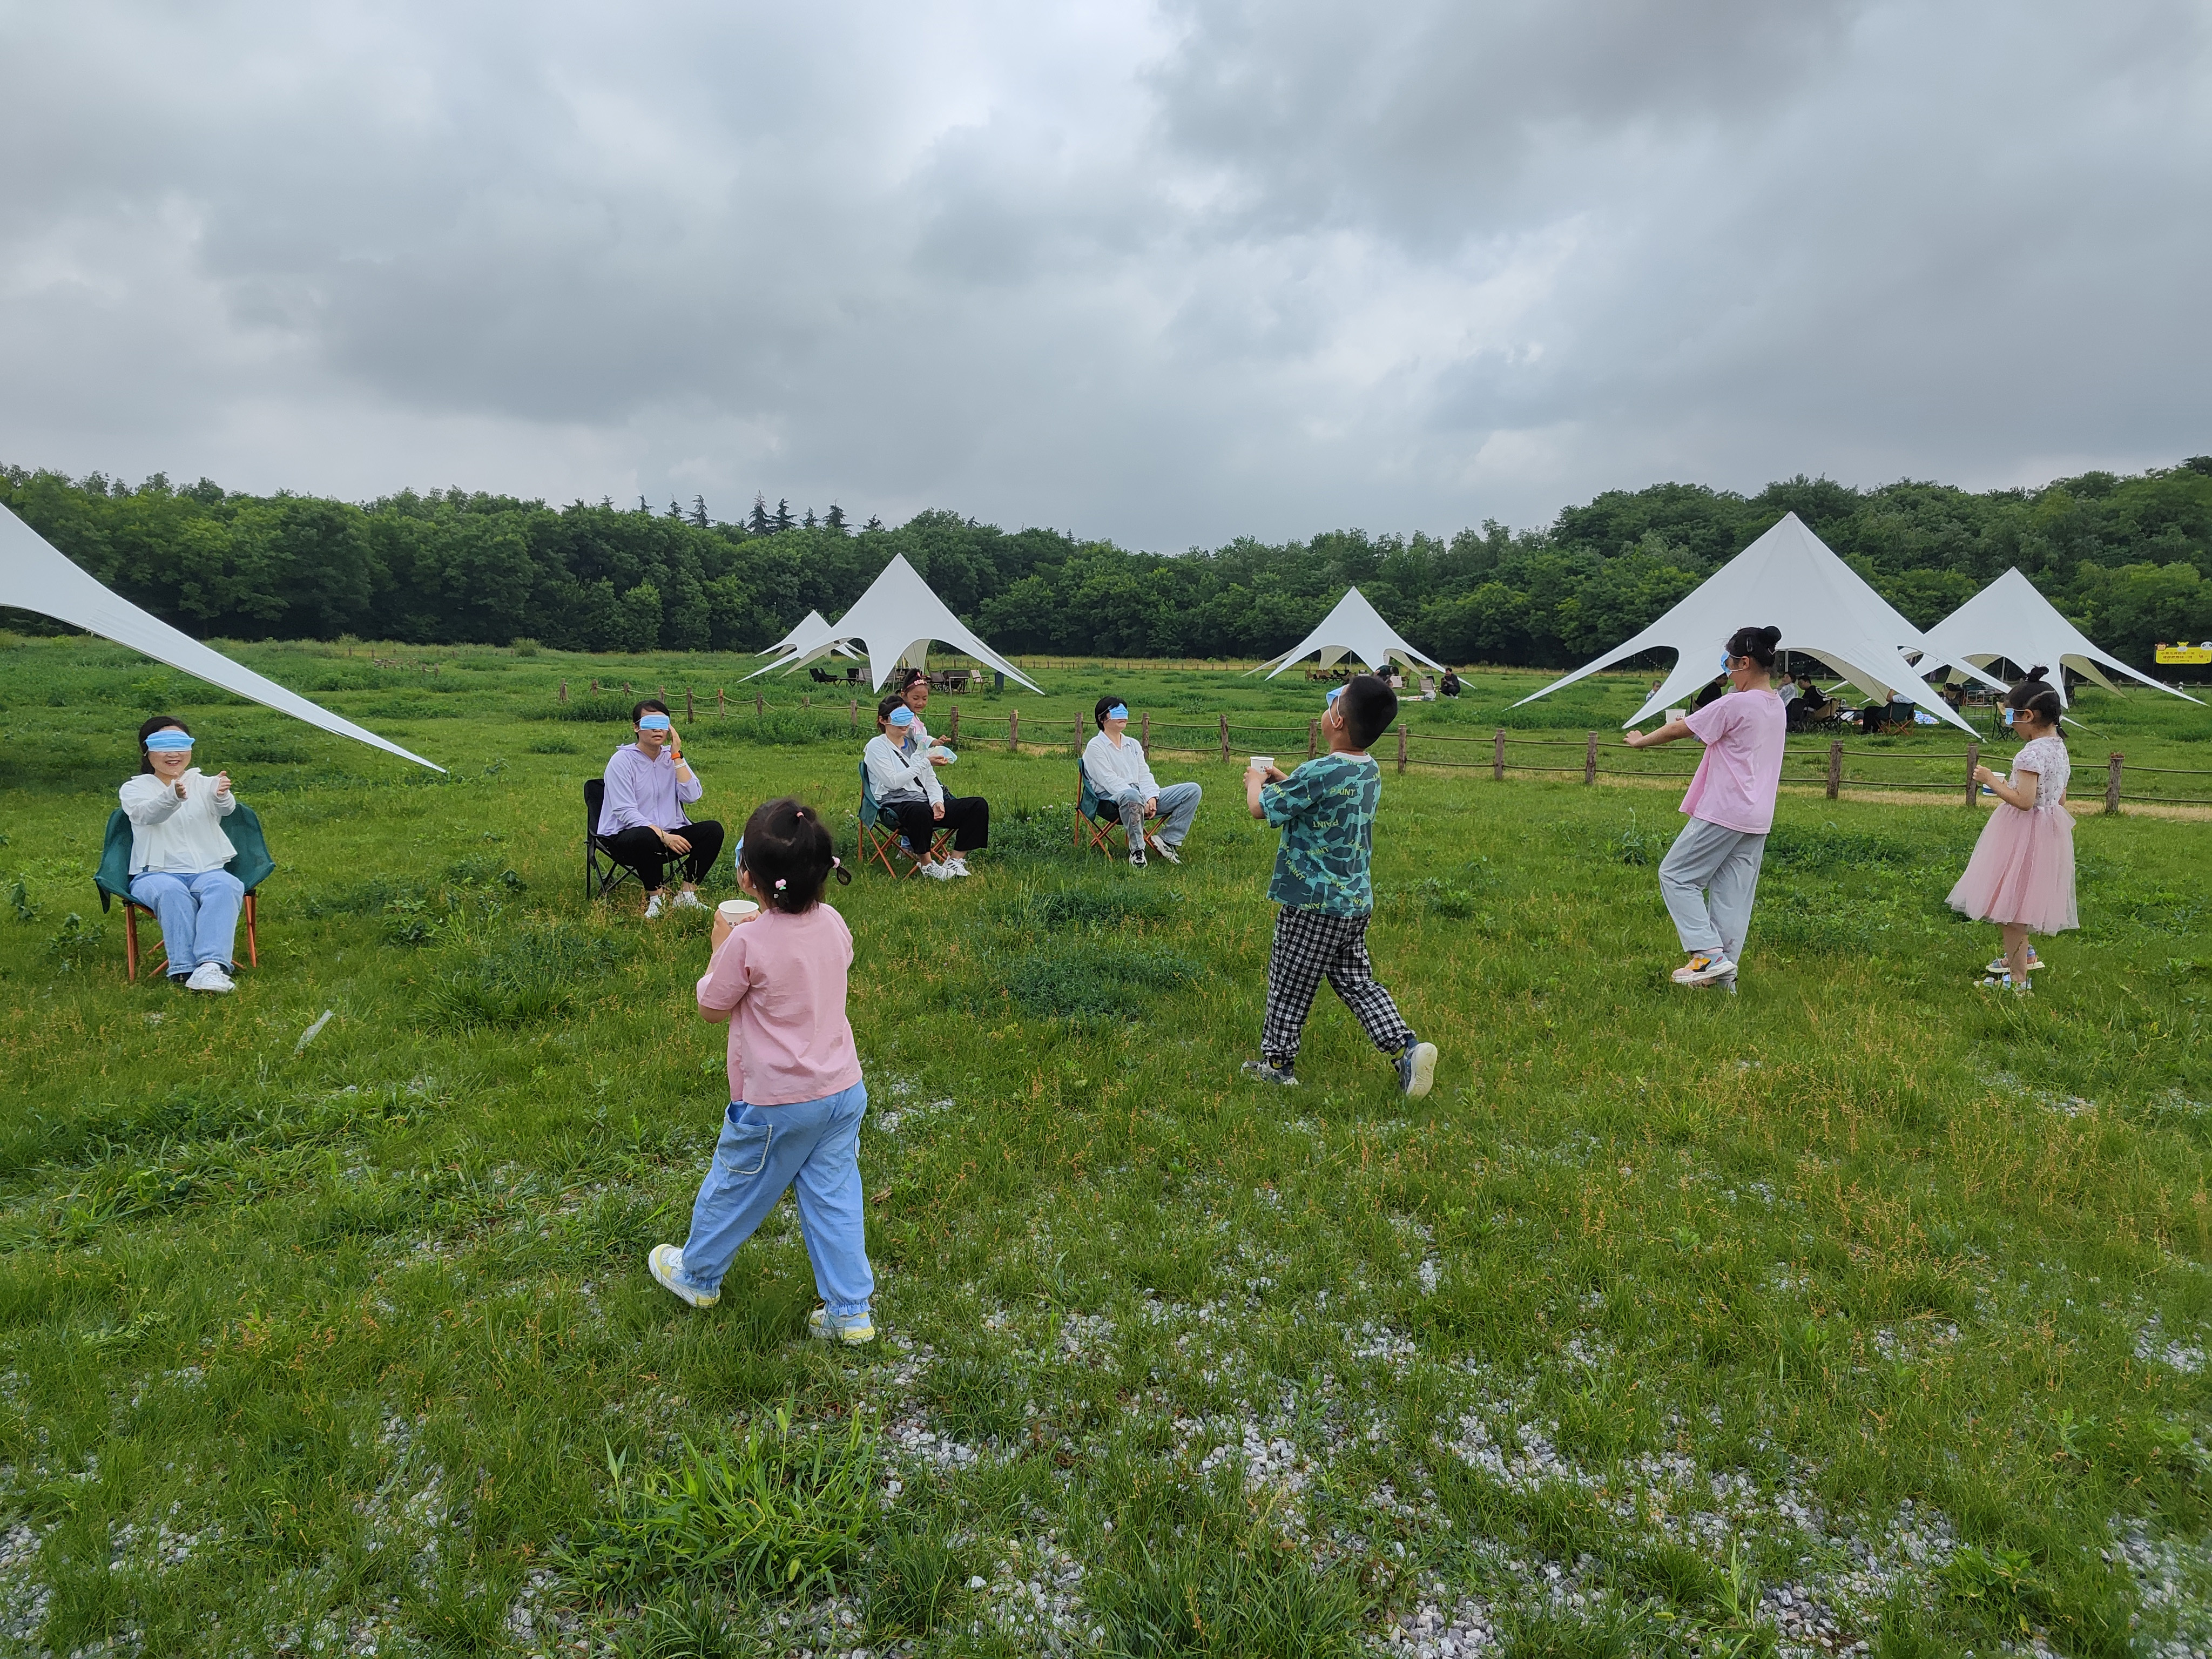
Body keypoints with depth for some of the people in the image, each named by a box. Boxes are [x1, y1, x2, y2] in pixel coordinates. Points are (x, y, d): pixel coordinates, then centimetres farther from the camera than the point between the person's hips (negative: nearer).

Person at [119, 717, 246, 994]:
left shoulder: (204, 784, 15)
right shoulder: (134, 788, 12)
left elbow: (226, 809, -12)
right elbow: (146, 814, -15)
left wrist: (222, 796, -39)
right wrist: (173, 797, -39)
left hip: (208, 871, 1)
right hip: (156, 874, -1)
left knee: (225, 887, -34)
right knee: (173, 892, -36)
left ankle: (211, 966, -50)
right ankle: (183, 971, -45)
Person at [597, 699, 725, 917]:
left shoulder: (671, 757, 7)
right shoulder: (622, 761, -9)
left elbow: (692, 796, -8)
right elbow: (625, 812, -18)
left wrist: (677, 755, -11)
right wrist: (662, 835, -28)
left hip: (670, 835, 5)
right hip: (625, 838, -5)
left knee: (713, 830, -17)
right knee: (646, 837, -39)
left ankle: (687, 893, -12)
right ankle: (656, 898, -17)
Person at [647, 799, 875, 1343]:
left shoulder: (749, 942, -23)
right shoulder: (834, 924, -5)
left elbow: (710, 1007, -7)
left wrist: (721, 944, 3)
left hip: (775, 1103, -5)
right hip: (843, 1091, 5)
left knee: (733, 1189, 19)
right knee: (835, 1200, 14)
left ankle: (696, 1274, 43)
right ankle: (851, 1312, 20)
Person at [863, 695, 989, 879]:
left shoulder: (916, 743, 20)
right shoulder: (877, 746, 0)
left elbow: (930, 779, 16)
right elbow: (893, 782, -14)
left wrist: (937, 801, -5)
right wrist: (925, 762, -12)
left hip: (926, 801, 7)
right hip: (896, 805, -7)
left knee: (979, 806, -11)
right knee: (920, 810, -44)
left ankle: (956, 860, -10)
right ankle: (926, 863, -22)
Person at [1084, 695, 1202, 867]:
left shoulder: (1133, 744, 23)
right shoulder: (1095, 747, 0)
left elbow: (1144, 775, 13)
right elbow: (1110, 781, -12)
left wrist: (1151, 798, -9)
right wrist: (1142, 801, -21)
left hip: (1144, 799, 7)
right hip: (1113, 800, -7)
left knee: (1193, 790, -5)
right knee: (1132, 796, -45)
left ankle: (1168, 839, -9)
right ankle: (1137, 850, -27)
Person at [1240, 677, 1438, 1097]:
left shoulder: (1319, 774, -23)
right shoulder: (1370, 771, 3)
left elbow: (1261, 808, -11)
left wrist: (1256, 782, 10)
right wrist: (1282, 780, 25)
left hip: (1313, 907, -8)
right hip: (1356, 903, 8)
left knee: (1289, 986, 9)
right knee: (1357, 983, 17)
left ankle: (1277, 1064, 23)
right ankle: (1406, 1049, 5)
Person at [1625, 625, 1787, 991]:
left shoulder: (1736, 704, -15)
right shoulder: (1777, 706, 11)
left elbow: (1678, 729, -8)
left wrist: (1640, 741, 6)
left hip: (1723, 812, -9)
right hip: (1758, 819, 9)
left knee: (1676, 875, 1)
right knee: (1734, 893, 10)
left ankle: (1709, 954, -8)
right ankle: (1726, 973, 12)